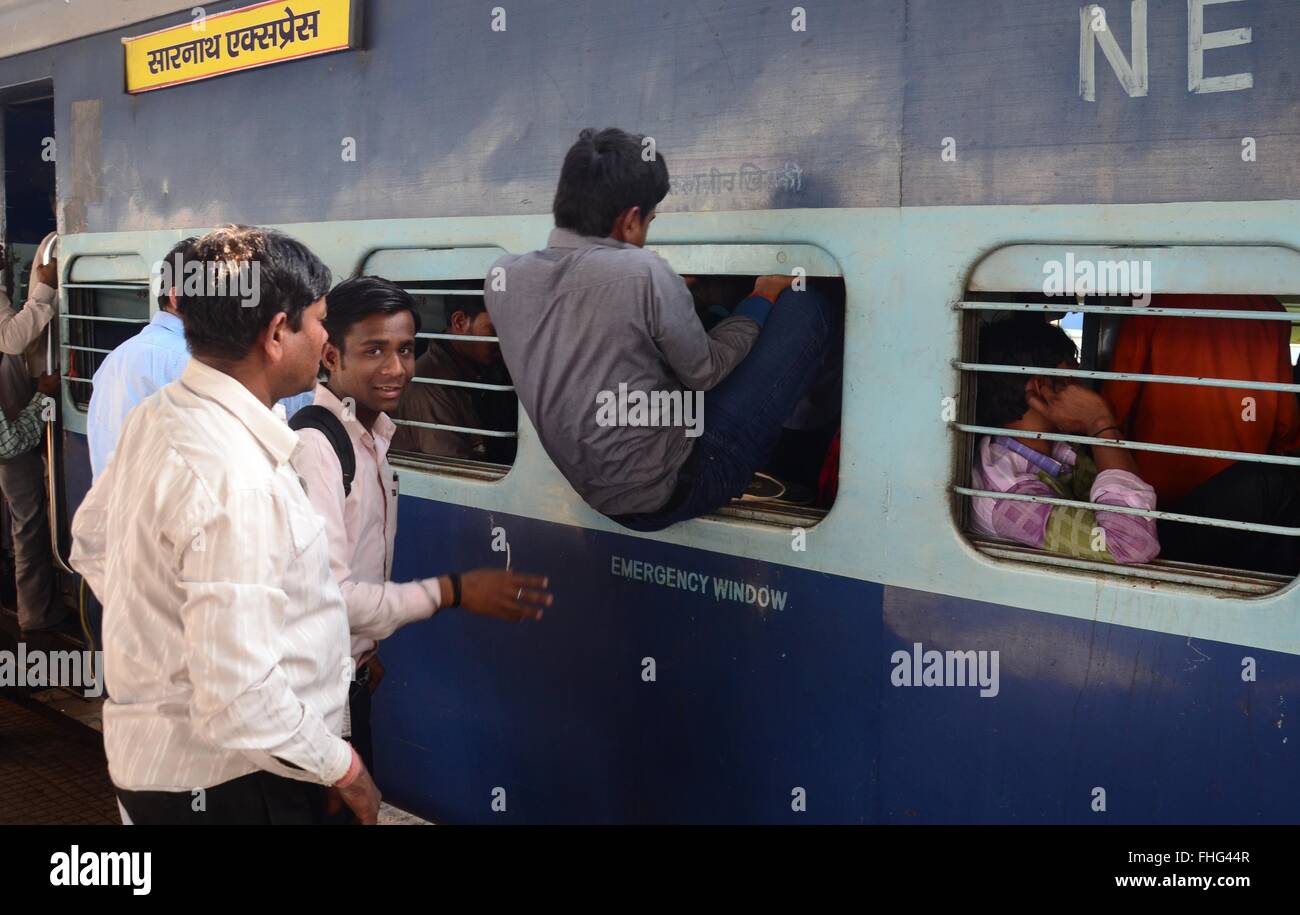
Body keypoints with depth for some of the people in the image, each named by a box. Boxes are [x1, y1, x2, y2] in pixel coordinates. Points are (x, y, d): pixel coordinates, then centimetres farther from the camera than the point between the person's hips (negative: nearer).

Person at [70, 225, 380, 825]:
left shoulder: (156, 416, 0)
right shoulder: (238, 483, -29)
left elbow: (92, 541, 16)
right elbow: (238, 701, -30)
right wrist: (342, 768, -16)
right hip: (222, 782, -9)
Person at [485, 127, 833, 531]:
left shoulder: (502, 277, -3)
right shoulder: (642, 273, -23)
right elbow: (705, 373, -6)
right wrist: (764, 298, 10)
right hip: (675, 486, -7)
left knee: (710, 317, 25)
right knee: (807, 306, 3)